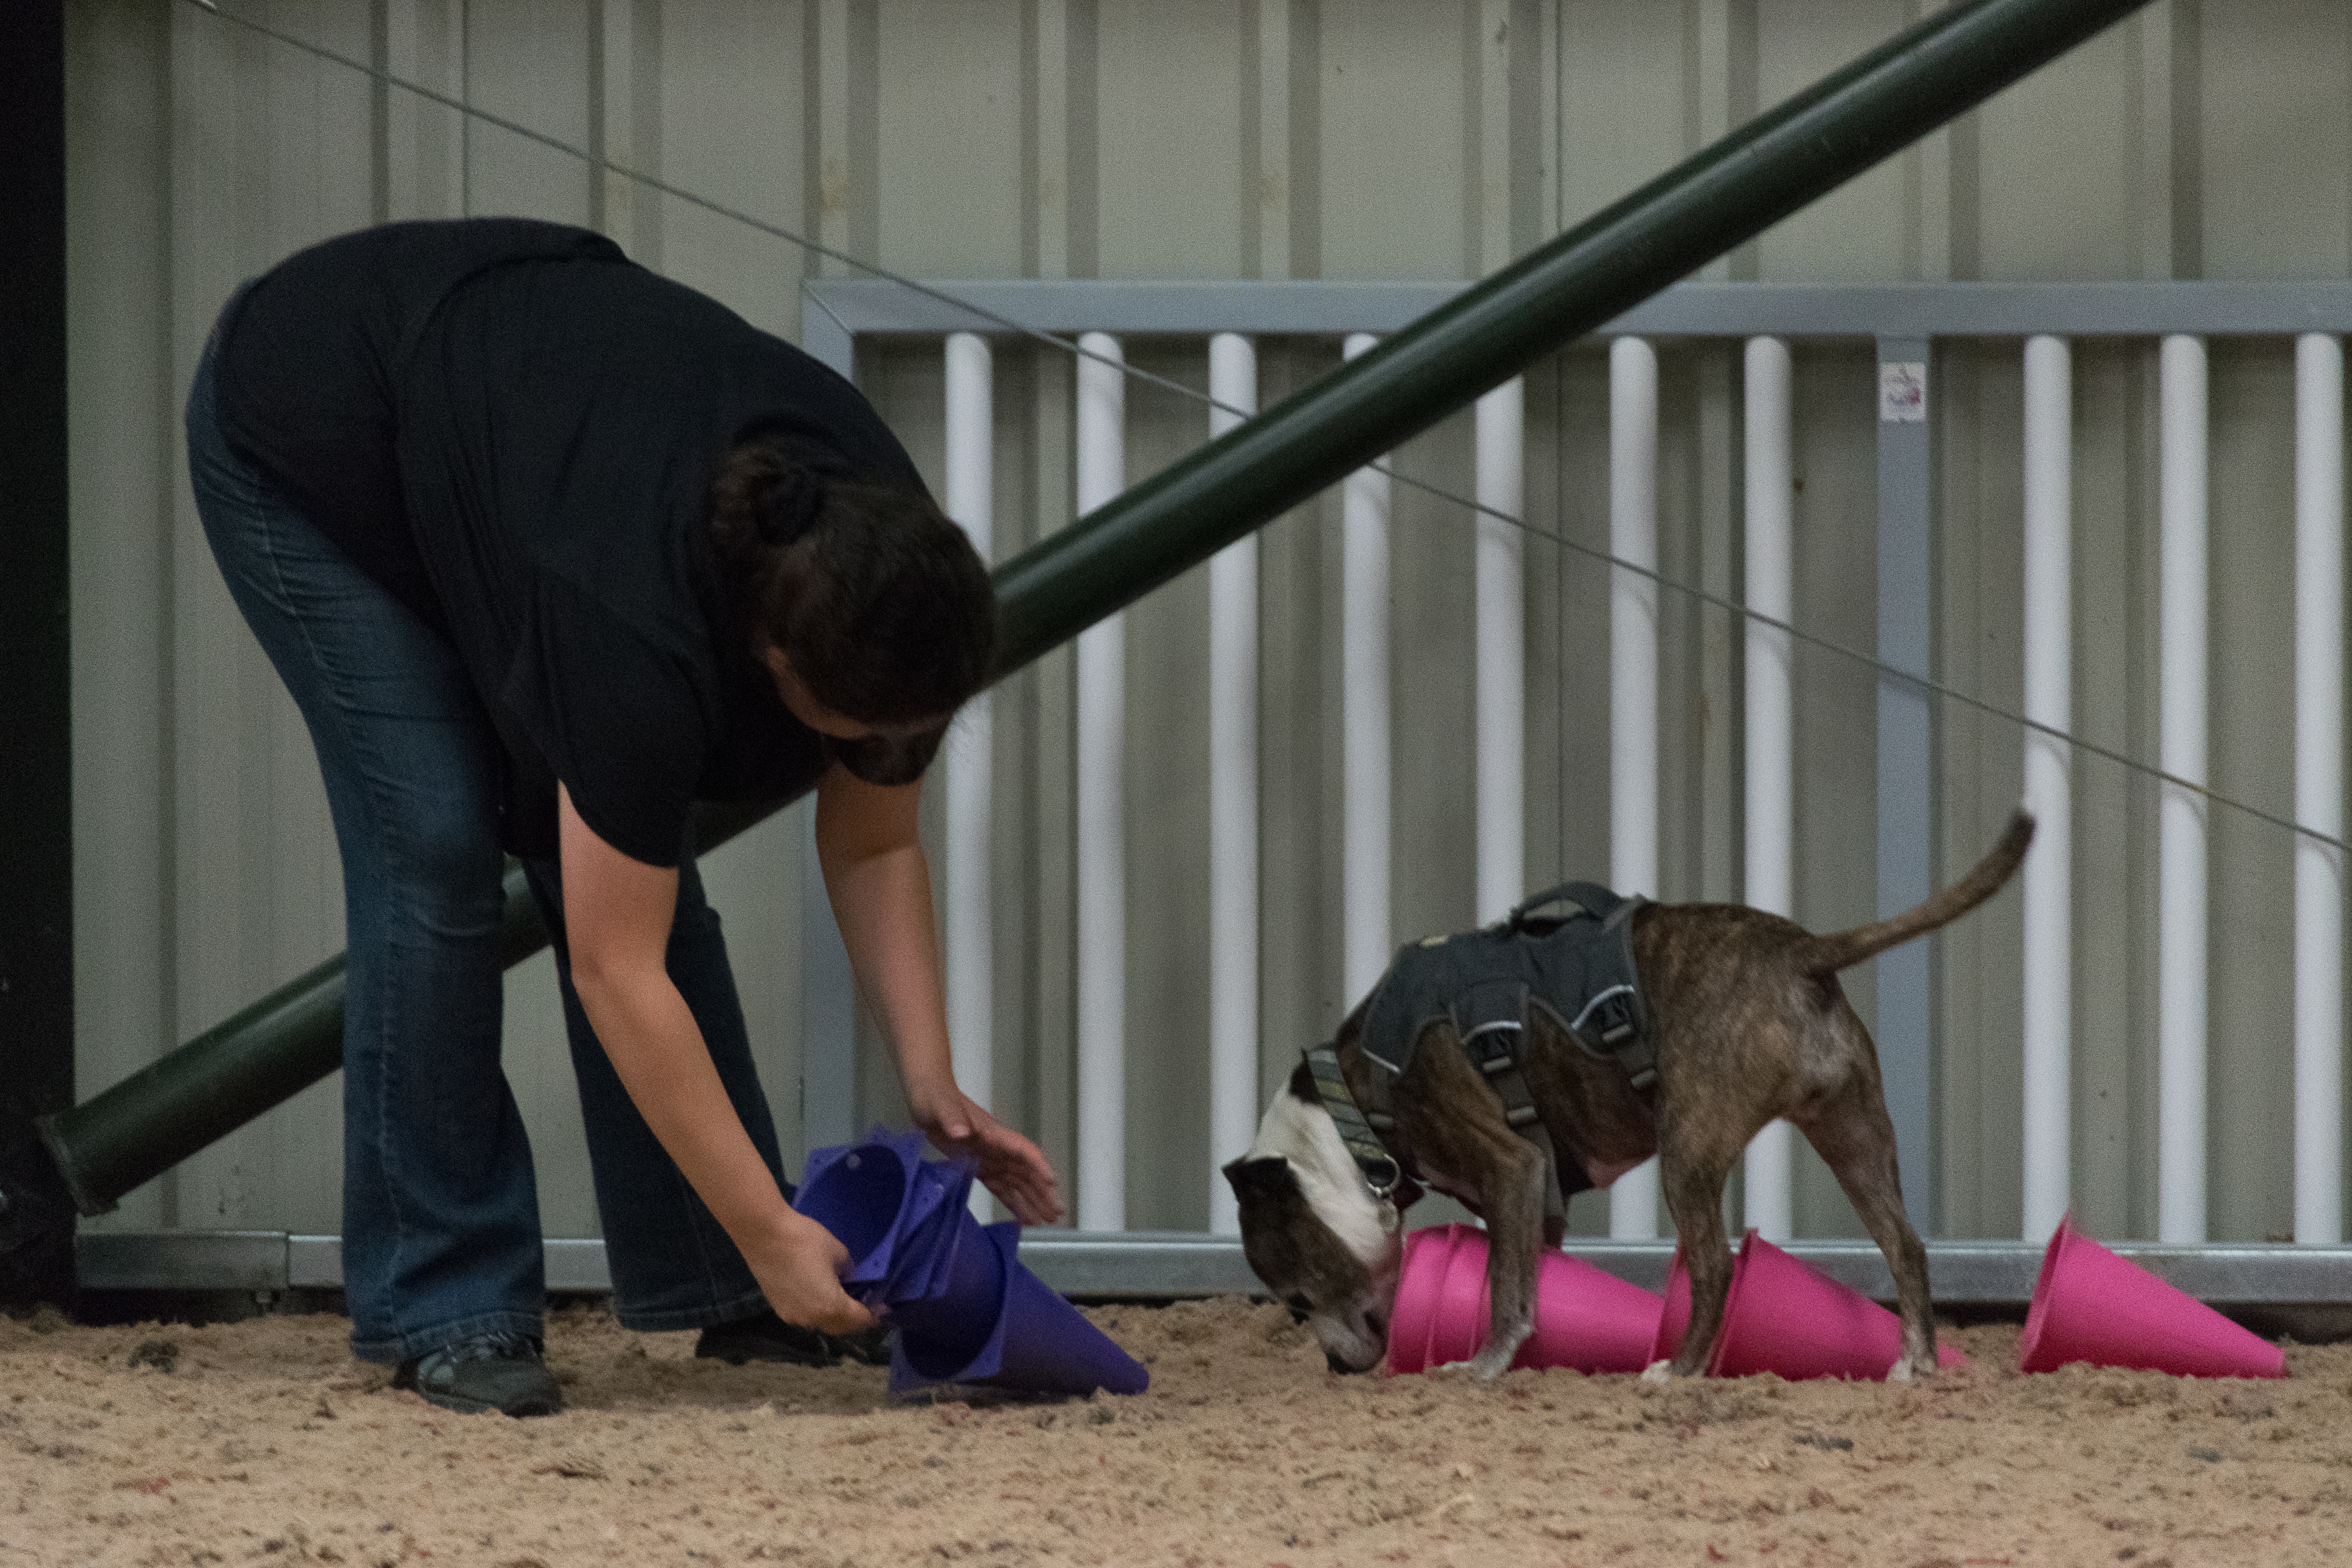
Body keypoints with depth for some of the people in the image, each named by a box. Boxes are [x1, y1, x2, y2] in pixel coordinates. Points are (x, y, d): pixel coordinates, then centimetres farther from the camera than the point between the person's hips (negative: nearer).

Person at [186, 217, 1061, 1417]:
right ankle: (444, 1310, -6)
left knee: (615, 848, -1)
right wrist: (773, 1234, -33)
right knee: (436, 844, -15)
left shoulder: (893, 584, -22)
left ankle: (718, 1287, 5)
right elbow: (620, 974, -34)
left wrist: (933, 1090, -15)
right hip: (304, 446, -6)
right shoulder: (643, 626, -40)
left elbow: (875, 847, -5)